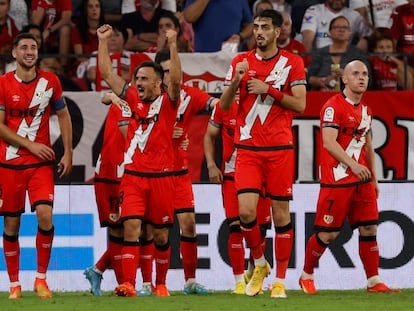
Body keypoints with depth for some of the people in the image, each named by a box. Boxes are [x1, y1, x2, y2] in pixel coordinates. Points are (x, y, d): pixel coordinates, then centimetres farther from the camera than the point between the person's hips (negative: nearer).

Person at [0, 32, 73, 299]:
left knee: (45, 214, -18)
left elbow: (63, 116, 12)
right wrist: (31, 145, -12)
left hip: (41, 162, 0)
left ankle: (41, 278, -5)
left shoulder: (50, 81, 3)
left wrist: (68, 154, 5)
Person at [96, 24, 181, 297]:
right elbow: (108, 74, 13)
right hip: (133, 175, 3)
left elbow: (176, 80, -20)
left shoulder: (168, 102, 0)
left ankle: (161, 283, 20)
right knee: (131, 227, -11)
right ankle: (128, 284, -17)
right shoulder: (134, 99, 11)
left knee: (161, 234, 5)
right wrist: (103, 41, 8)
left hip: (161, 177, -3)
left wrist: (173, 46, -29)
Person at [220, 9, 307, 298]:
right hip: (248, 149, 1)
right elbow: (224, 105, 6)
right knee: (246, 210, -12)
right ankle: (259, 264, 13)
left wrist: (268, 89, -14)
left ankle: (280, 280, 8)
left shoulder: (292, 62, 2)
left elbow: (300, 104, -4)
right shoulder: (241, 62, 8)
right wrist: (236, 80, -12)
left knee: (281, 214, 0)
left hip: (280, 149, -1)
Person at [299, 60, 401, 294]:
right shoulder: (334, 106, -10)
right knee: (328, 233, -3)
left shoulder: (366, 110, 15)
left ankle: (374, 282, 5)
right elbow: (329, 143, -19)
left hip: (362, 178, 7)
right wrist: (353, 165, -28)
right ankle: (306, 276, 14)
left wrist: (374, 178, 21)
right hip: (336, 178, -7)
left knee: (369, 228, 1)